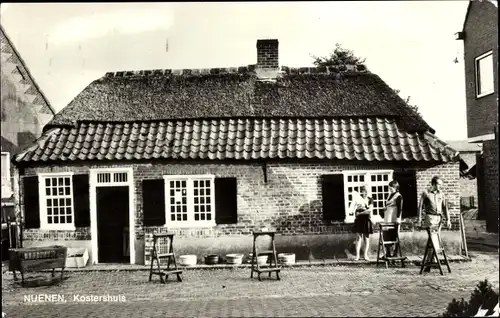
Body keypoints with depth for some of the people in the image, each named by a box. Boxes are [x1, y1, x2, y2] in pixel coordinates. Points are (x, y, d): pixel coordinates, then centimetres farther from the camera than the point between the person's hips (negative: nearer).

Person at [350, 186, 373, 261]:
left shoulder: (370, 200, 3)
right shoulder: (358, 199, 6)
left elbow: (370, 209, -10)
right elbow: (352, 209, 2)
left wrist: (360, 213, -10)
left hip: (367, 220, 0)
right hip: (359, 220, 0)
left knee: (366, 237, 4)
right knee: (358, 237, -2)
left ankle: (365, 255, 12)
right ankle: (357, 255, -1)